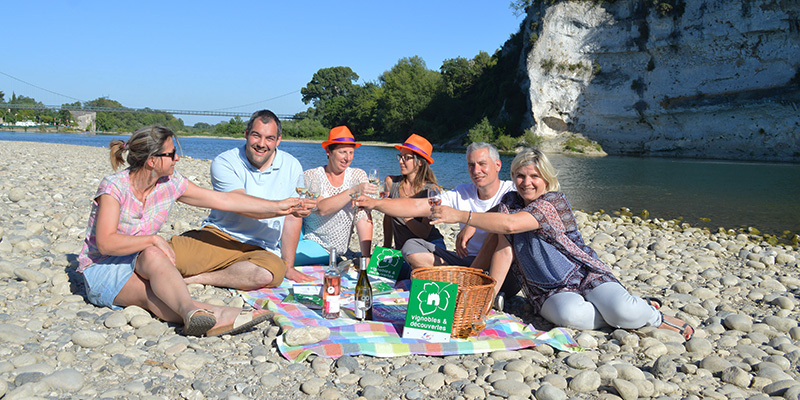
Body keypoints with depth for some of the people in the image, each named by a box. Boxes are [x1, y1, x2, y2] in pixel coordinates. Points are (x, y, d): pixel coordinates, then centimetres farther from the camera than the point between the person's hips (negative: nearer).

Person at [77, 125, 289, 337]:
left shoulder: (171, 184, -2)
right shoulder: (114, 187, -17)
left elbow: (226, 200, 0)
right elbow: (105, 243, -24)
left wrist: (277, 206, 0)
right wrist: (154, 240, -28)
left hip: (140, 264, 6)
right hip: (101, 270, -6)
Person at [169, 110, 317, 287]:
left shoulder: (291, 166, 4)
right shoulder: (224, 163, -5)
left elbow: (292, 219, 6)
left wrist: (288, 266, 4)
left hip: (261, 250, 3)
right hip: (218, 235, -3)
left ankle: (192, 278, -21)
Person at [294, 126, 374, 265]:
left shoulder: (358, 175, -1)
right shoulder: (311, 176, -5)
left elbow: (363, 218, -8)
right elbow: (322, 209, -23)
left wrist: (366, 256, -16)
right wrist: (354, 190, -28)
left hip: (340, 251, 1)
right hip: (312, 241, 0)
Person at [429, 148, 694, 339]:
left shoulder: (554, 202, -15)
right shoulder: (509, 202, 3)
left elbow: (510, 224, -31)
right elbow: (504, 250, -4)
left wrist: (460, 215, -34)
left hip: (585, 274, -3)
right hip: (549, 292, 3)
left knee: (622, 312, -29)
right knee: (570, 315, -33)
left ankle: (653, 316, 7)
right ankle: (623, 314, -4)